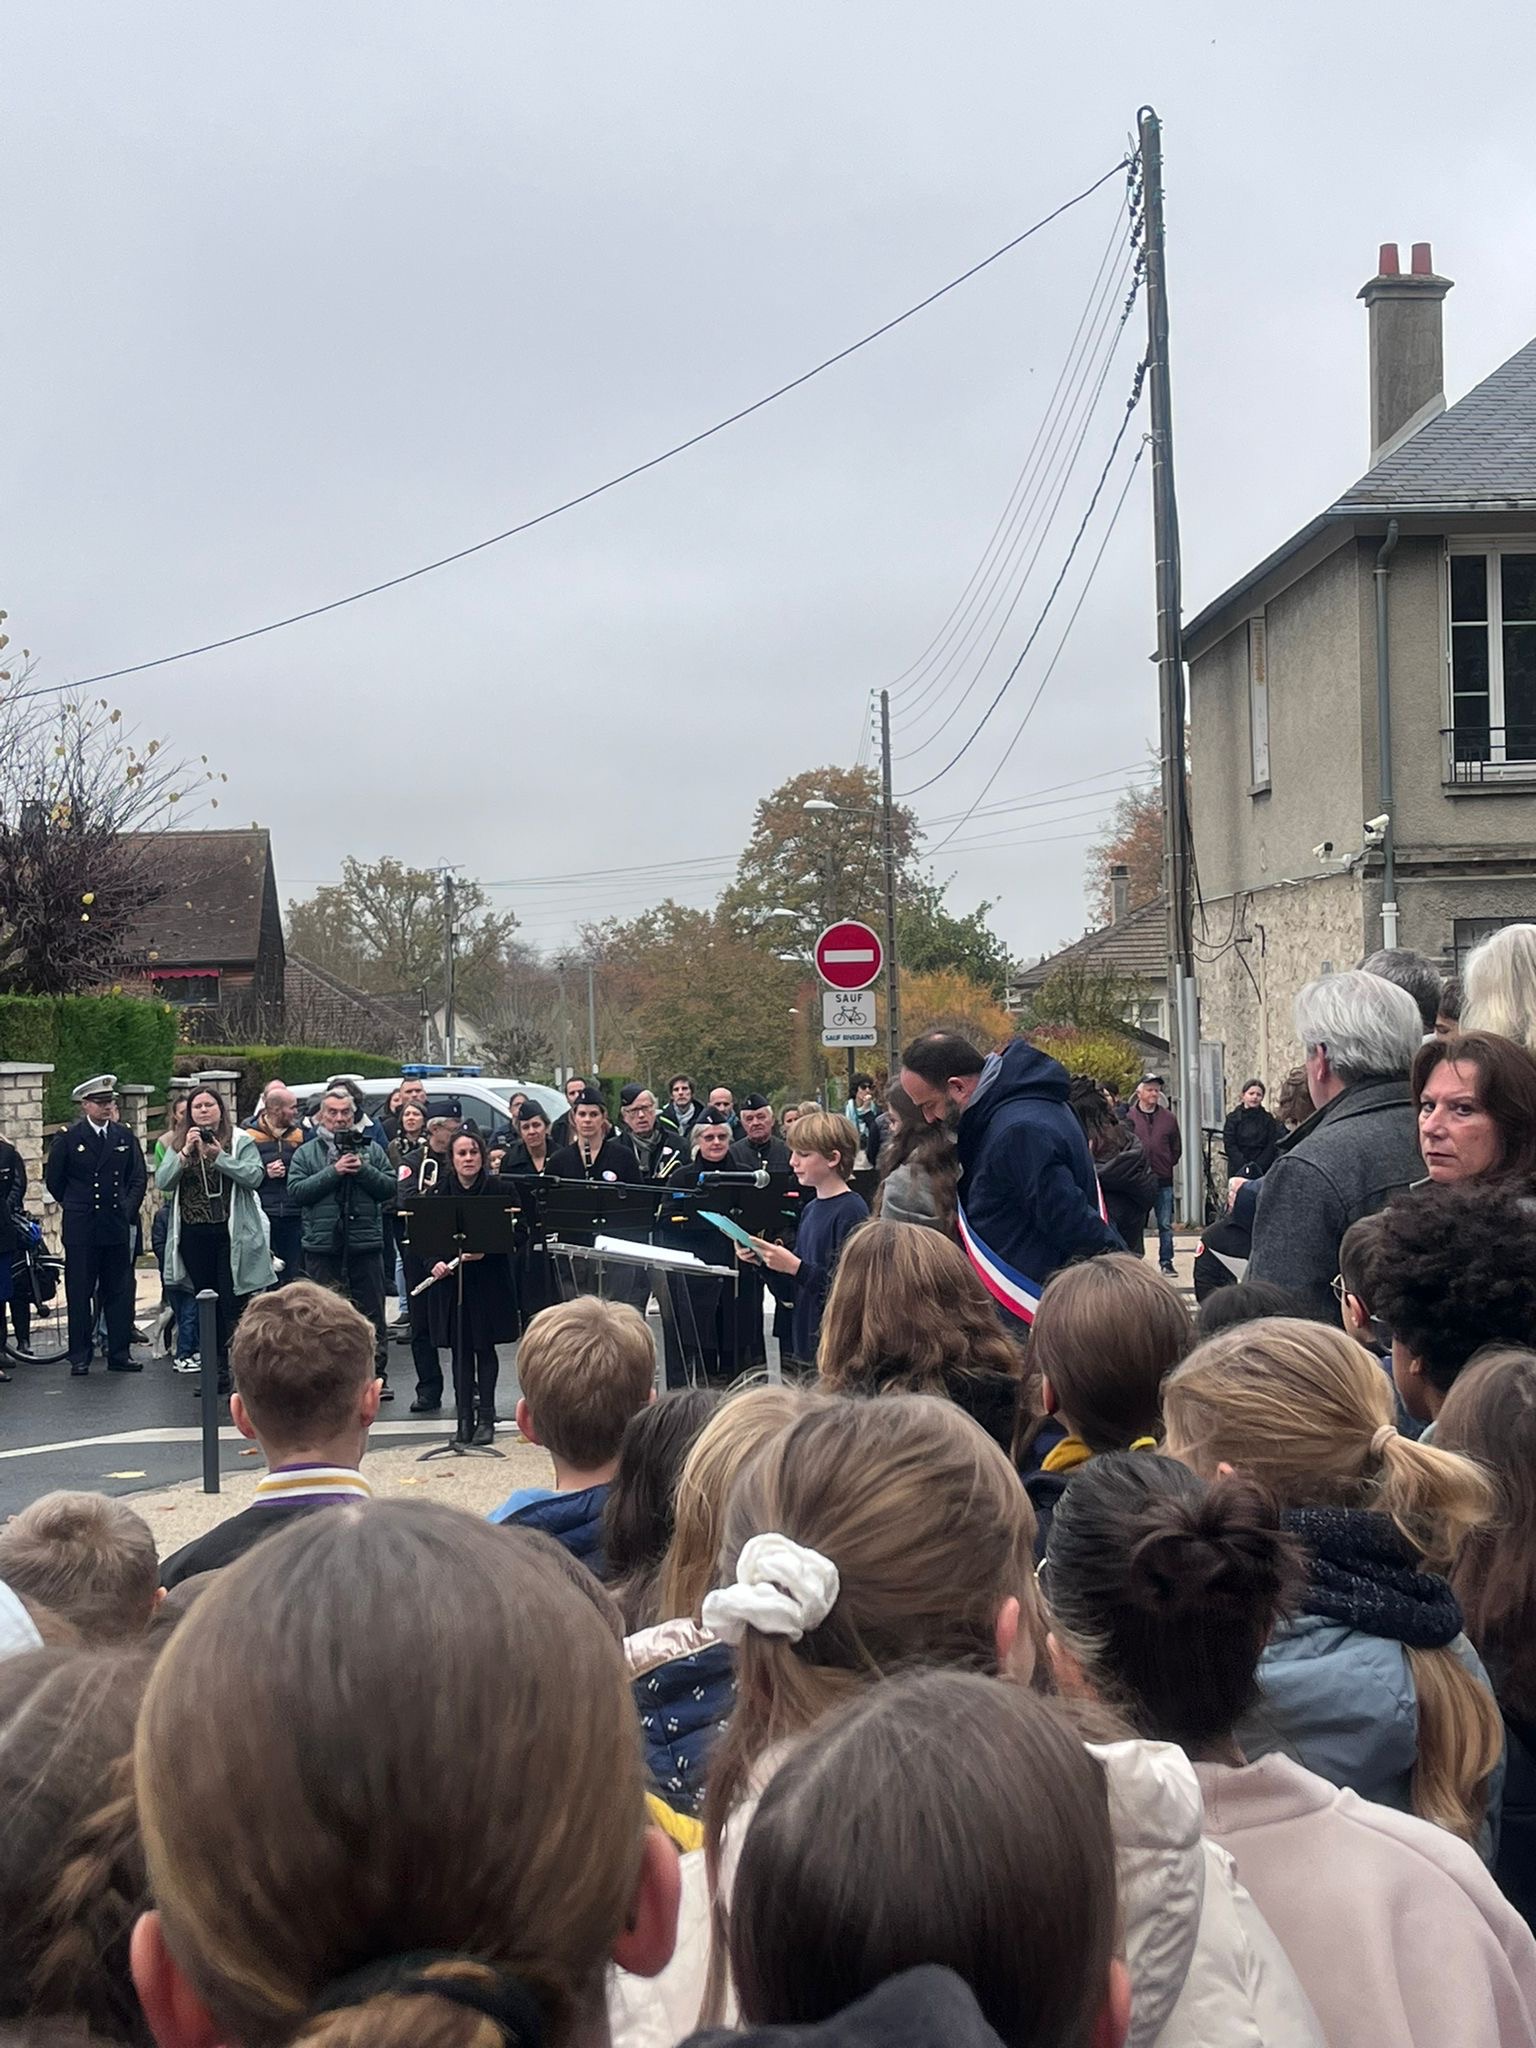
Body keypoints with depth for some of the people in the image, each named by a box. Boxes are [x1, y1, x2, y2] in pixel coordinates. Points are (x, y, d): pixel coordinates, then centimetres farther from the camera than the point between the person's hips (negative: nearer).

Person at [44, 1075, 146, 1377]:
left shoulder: (125, 1136, 7)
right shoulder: (68, 1139, -2)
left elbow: (139, 1177, 13)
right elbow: (53, 1179, 6)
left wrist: (127, 1209, 5)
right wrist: (74, 1207, 9)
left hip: (117, 1226, 3)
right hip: (80, 1230, -3)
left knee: (119, 1293, 5)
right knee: (79, 1295, 1)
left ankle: (119, 1354, 12)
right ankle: (79, 1357, 8)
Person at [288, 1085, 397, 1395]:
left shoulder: (371, 1150, 10)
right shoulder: (306, 1153, 8)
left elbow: (390, 1188, 2)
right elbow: (298, 1191, -6)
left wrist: (363, 1170, -12)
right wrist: (334, 1171, -13)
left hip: (366, 1242, 0)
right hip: (322, 1245, 0)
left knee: (371, 1313, 3)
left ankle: (377, 1375, 8)